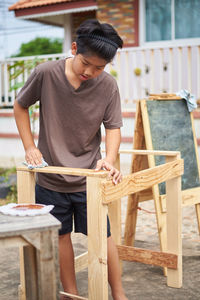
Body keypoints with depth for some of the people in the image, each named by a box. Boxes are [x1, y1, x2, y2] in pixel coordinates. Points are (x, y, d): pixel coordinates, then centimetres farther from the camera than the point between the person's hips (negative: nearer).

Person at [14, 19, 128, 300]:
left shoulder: (108, 85, -12)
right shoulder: (45, 73, -14)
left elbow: (113, 127, -2)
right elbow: (20, 106, 2)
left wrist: (109, 159, -20)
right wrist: (30, 147, -4)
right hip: (50, 178, 1)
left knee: (103, 235, 4)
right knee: (60, 235, 13)